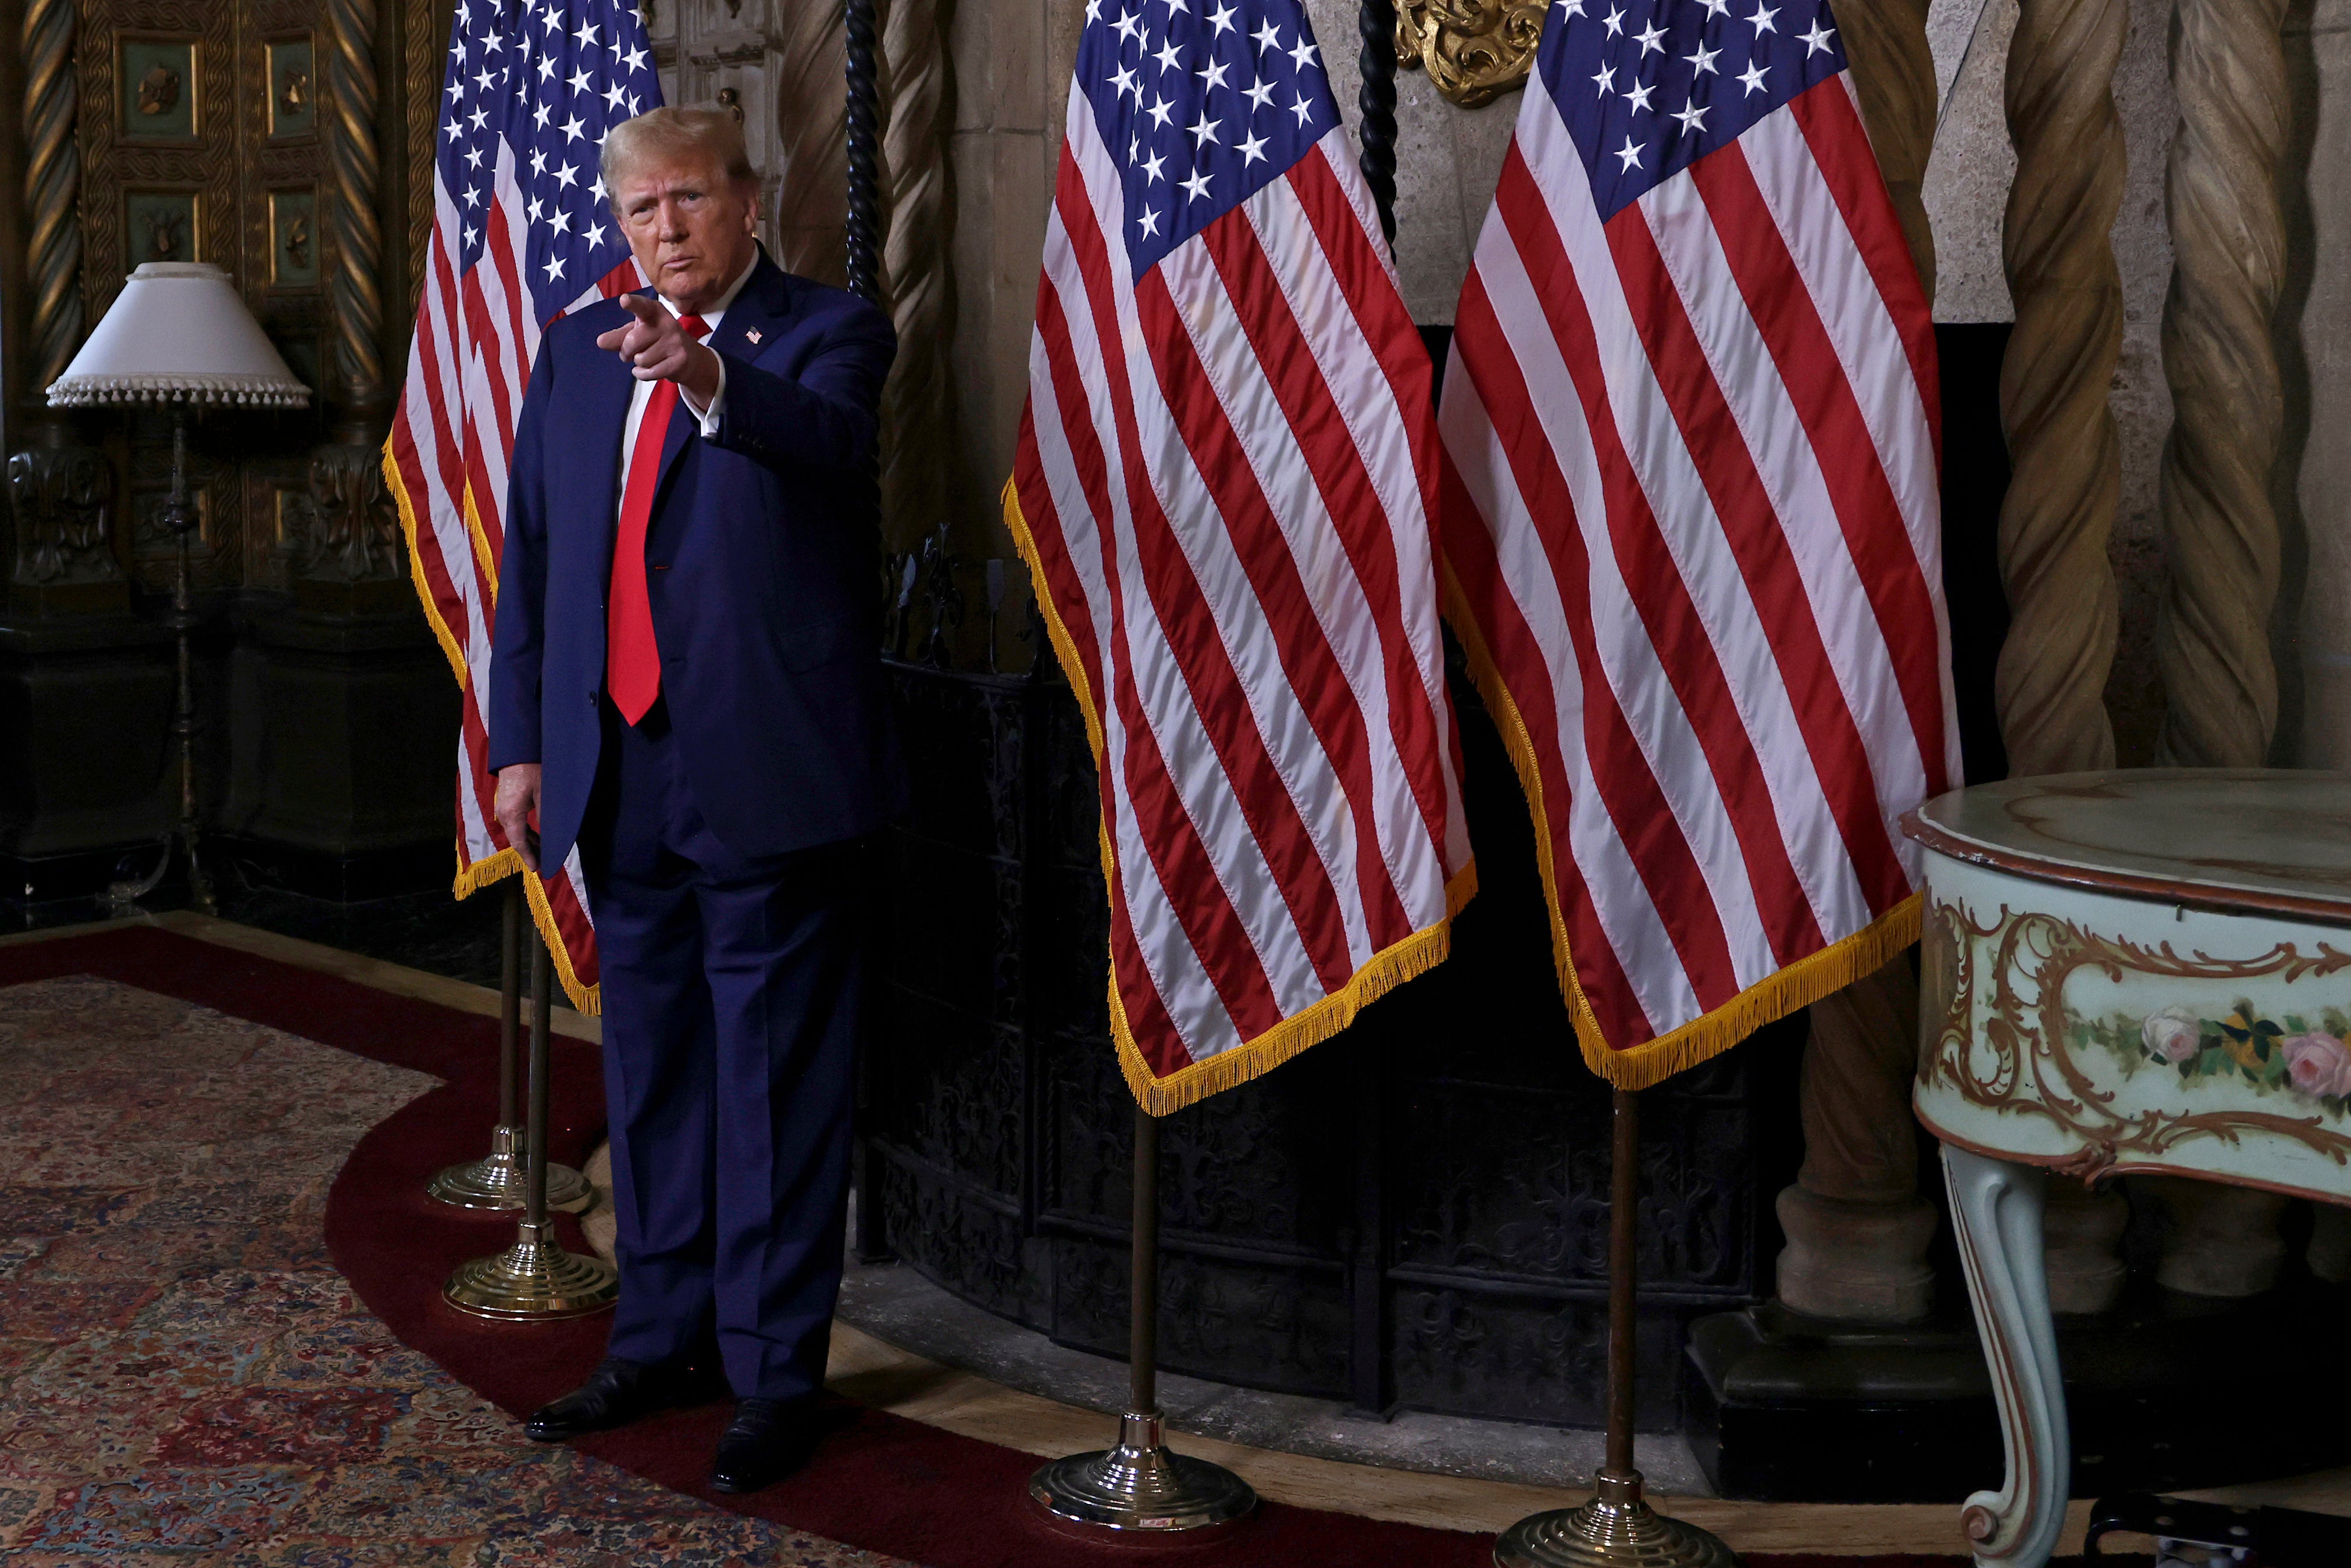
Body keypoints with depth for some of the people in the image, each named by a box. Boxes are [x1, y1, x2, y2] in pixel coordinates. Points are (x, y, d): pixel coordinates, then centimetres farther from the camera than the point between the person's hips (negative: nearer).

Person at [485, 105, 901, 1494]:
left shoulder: (829, 333, -4)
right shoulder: (578, 349, 13)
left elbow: (831, 442, -28)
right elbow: (531, 555, 14)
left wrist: (707, 375, -47)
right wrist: (520, 743, 8)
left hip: (768, 778, -6)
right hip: (621, 782, 6)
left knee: (775, 1082, 0)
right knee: (651, 1071, 16)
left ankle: (779, 1377, 10)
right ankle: (665, 1341, 30)